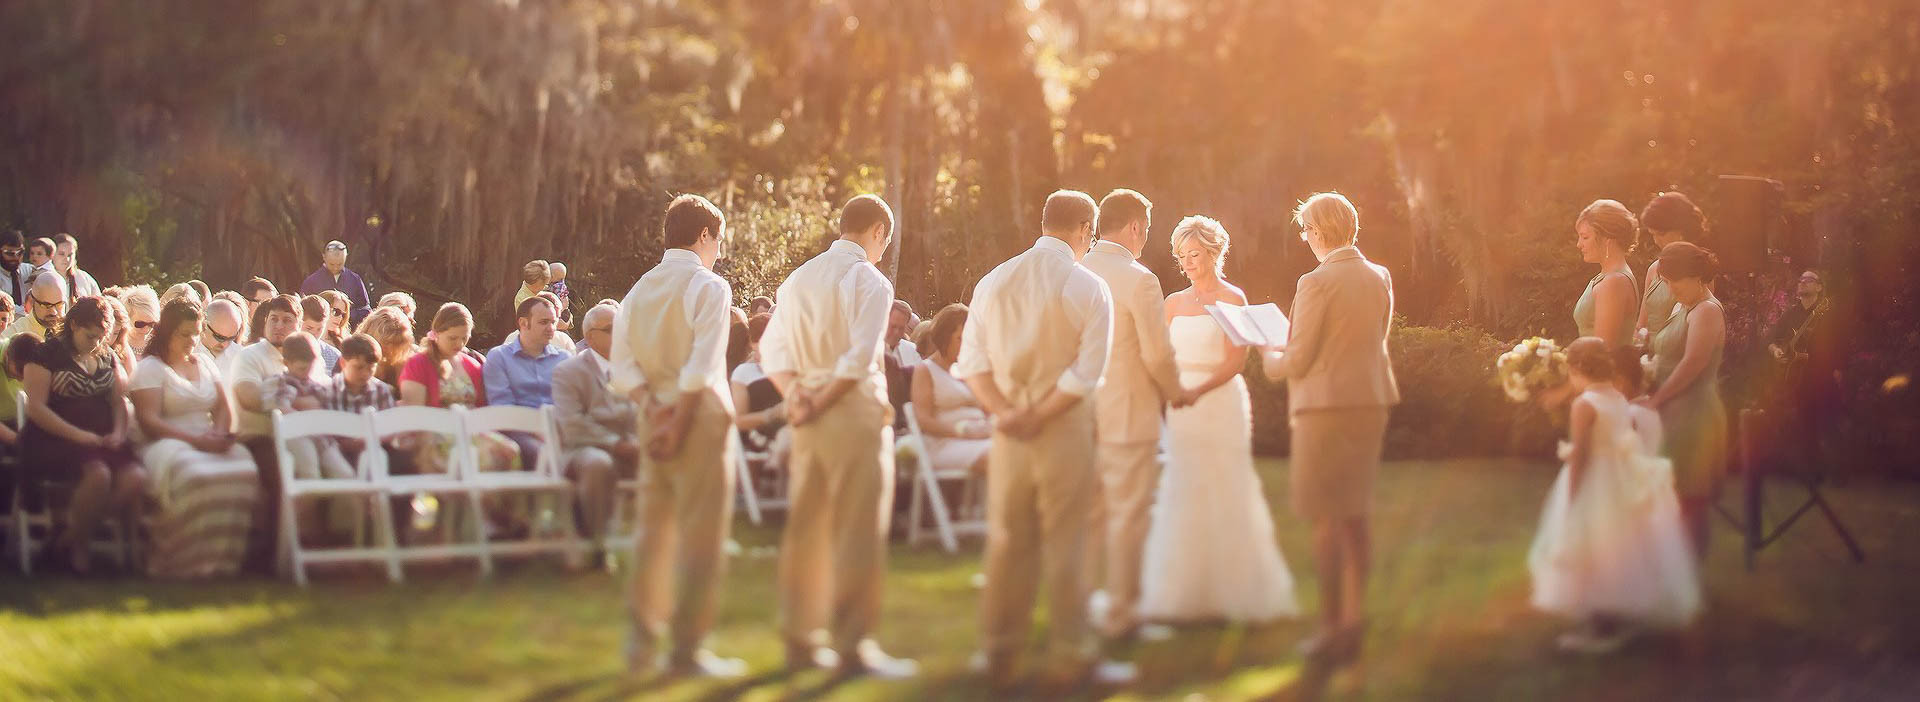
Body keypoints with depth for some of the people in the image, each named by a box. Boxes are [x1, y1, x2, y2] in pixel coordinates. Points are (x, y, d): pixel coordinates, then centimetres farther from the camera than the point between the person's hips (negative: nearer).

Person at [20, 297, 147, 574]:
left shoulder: (107, 357, 19)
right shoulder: (47, 354, 0)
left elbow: (119, 400, 18)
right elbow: (35, 408, -9)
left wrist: (118, 433, -4)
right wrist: (78, 435, -16)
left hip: (102, 440, 6)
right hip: (55, 440, -6)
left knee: (136, 478, -24)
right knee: (98, 474, -36)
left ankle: (71, 537, -6)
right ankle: (77, 544, -8)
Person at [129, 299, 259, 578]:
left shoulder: (205, 364, 25)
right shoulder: (151, 367, 5)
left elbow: (223, 409, 20)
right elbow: (149, 421, -7)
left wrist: (219, 434, -4)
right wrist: (196, 440, -16)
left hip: (209, 444, 5)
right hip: (167, 446, -5)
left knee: (245, 468, -29)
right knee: (192, 476, -40)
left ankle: (226, 556, -28)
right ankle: (192, 562, -35)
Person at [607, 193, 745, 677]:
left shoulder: (640, 289, 11)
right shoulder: (709, 286, -8)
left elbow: (621, 368, 1)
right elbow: (703, 365, -18)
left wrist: (652, 407, -7)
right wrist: (679, 423, -15)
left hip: (655, 419, 7)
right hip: (699, 415, -6)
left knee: (655, 530, 13)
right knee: (702, 536, -1)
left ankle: (642, 644, 16)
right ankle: (688, 649, -1)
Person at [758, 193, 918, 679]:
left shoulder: (799, 278, 12)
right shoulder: (869, 281, -9)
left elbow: (772, 349, 9)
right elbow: (860, 357, -20)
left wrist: (796, 395, -2)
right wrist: (823, 402, -11)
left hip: (810, 419, 7)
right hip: (856, 412, -7)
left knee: (806, 530, 11)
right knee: (858, 533, -3)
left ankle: (799, 641, 15)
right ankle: (853, 645, -2)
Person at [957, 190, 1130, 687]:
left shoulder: (994, 282, 3)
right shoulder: (1089, 289, -9)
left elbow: (972, 361, -3)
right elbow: (1086, 374, -15)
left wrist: (1005, 412, -9)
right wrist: (1038, 416, -13)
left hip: (1007, 432, 4)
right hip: (1065, 431, -4)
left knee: (1007, 542, 11)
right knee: (1066, 546, 4)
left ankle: (999, 653, 18)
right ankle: (1072, 657, 9)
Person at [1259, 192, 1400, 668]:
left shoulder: (1317, 283, -16)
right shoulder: (1380, 278, 5)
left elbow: (1298, 361, -15)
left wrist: (1271, 359, 8)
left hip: (1326, 406, -7)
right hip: (1371, 401, 7)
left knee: (1326, 520, 1)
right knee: (1355, 516, 16)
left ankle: (1331, 626, 4)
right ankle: (1354, 618, 20)